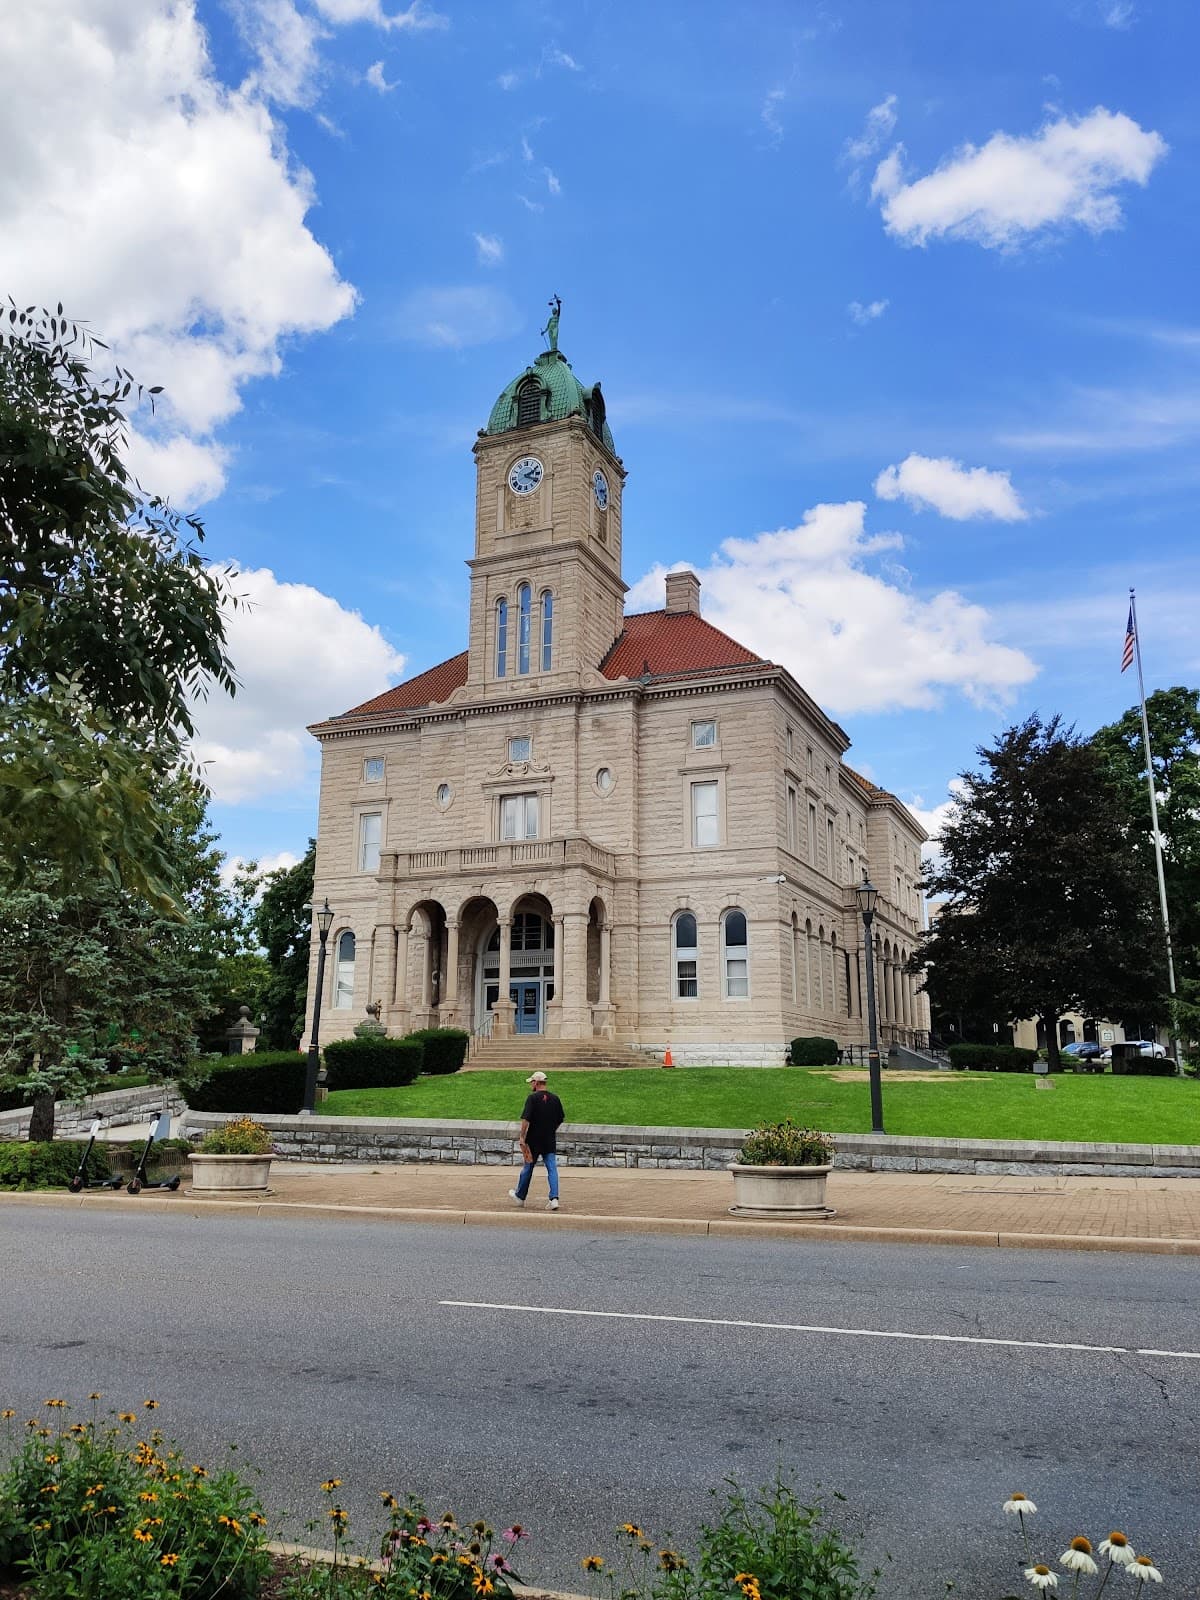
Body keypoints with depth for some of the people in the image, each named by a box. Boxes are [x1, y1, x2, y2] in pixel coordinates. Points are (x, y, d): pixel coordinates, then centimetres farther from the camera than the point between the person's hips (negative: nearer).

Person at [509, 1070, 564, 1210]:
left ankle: (520, 1196, 28)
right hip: (550, 1141, 3)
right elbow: (560, 1121, 13)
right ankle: (554, 1198, -13)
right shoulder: (555, 1098, 5)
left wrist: (522, 1138, -15)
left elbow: (525, 1119, -17)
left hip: (534, 1141, -3)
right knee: (552, 1169, 0)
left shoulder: (532, 1097, -10)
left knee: (528, 1168, 12)